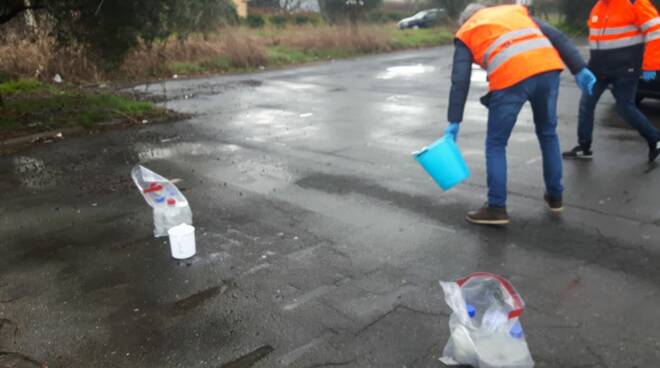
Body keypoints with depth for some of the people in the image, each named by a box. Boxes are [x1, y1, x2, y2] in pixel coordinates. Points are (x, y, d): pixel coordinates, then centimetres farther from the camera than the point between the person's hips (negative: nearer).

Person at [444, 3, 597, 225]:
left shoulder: (466, 34, 22)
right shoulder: (515, 10, 32)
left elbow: (460, 81, 8)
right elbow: (557, 37, 19)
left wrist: (454, 122, 6)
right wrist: (580, 70, 15)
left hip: (510, 78, -4)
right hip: (548, 68, 4)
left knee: (496, 144, 11)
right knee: (548, 134, 23)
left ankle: (496, 208, 11)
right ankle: (555, 196, 32)